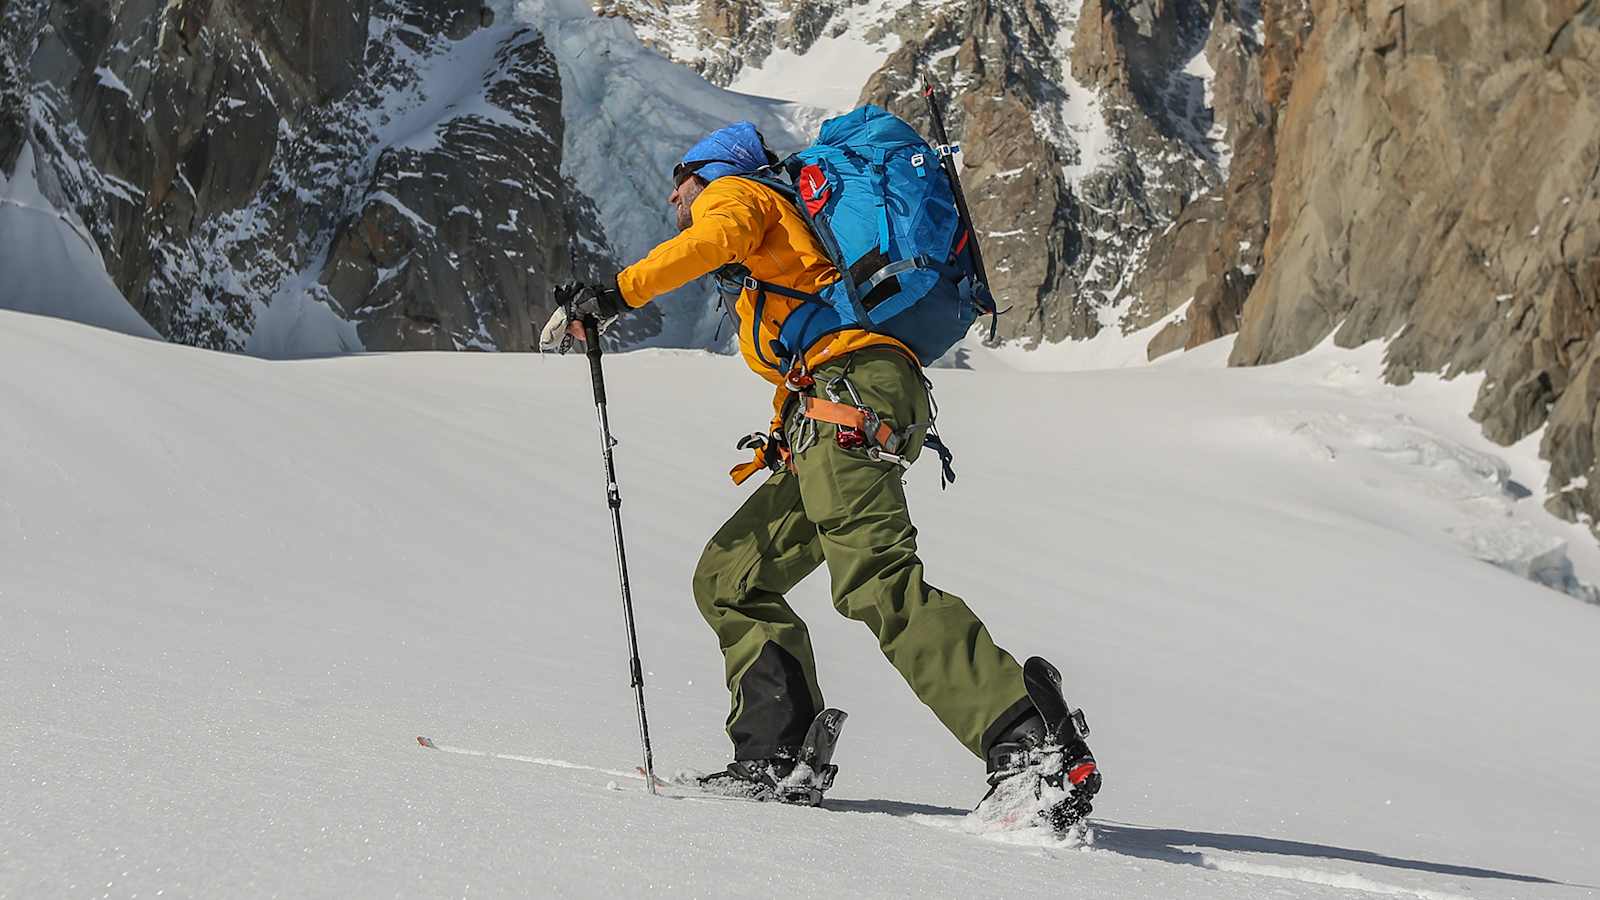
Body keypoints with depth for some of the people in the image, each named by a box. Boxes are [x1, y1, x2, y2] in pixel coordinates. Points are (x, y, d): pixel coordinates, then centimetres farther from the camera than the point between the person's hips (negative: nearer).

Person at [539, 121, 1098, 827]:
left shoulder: (735, 193, 13)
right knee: (728, 578, 10)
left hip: (850, 385, -10)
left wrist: (618, 293, -13)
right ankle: (776, 756, 0)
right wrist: (783, 442, 30)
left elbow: (716, 240, -10)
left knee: (878, 582, -24)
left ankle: (1033, 747, -33)